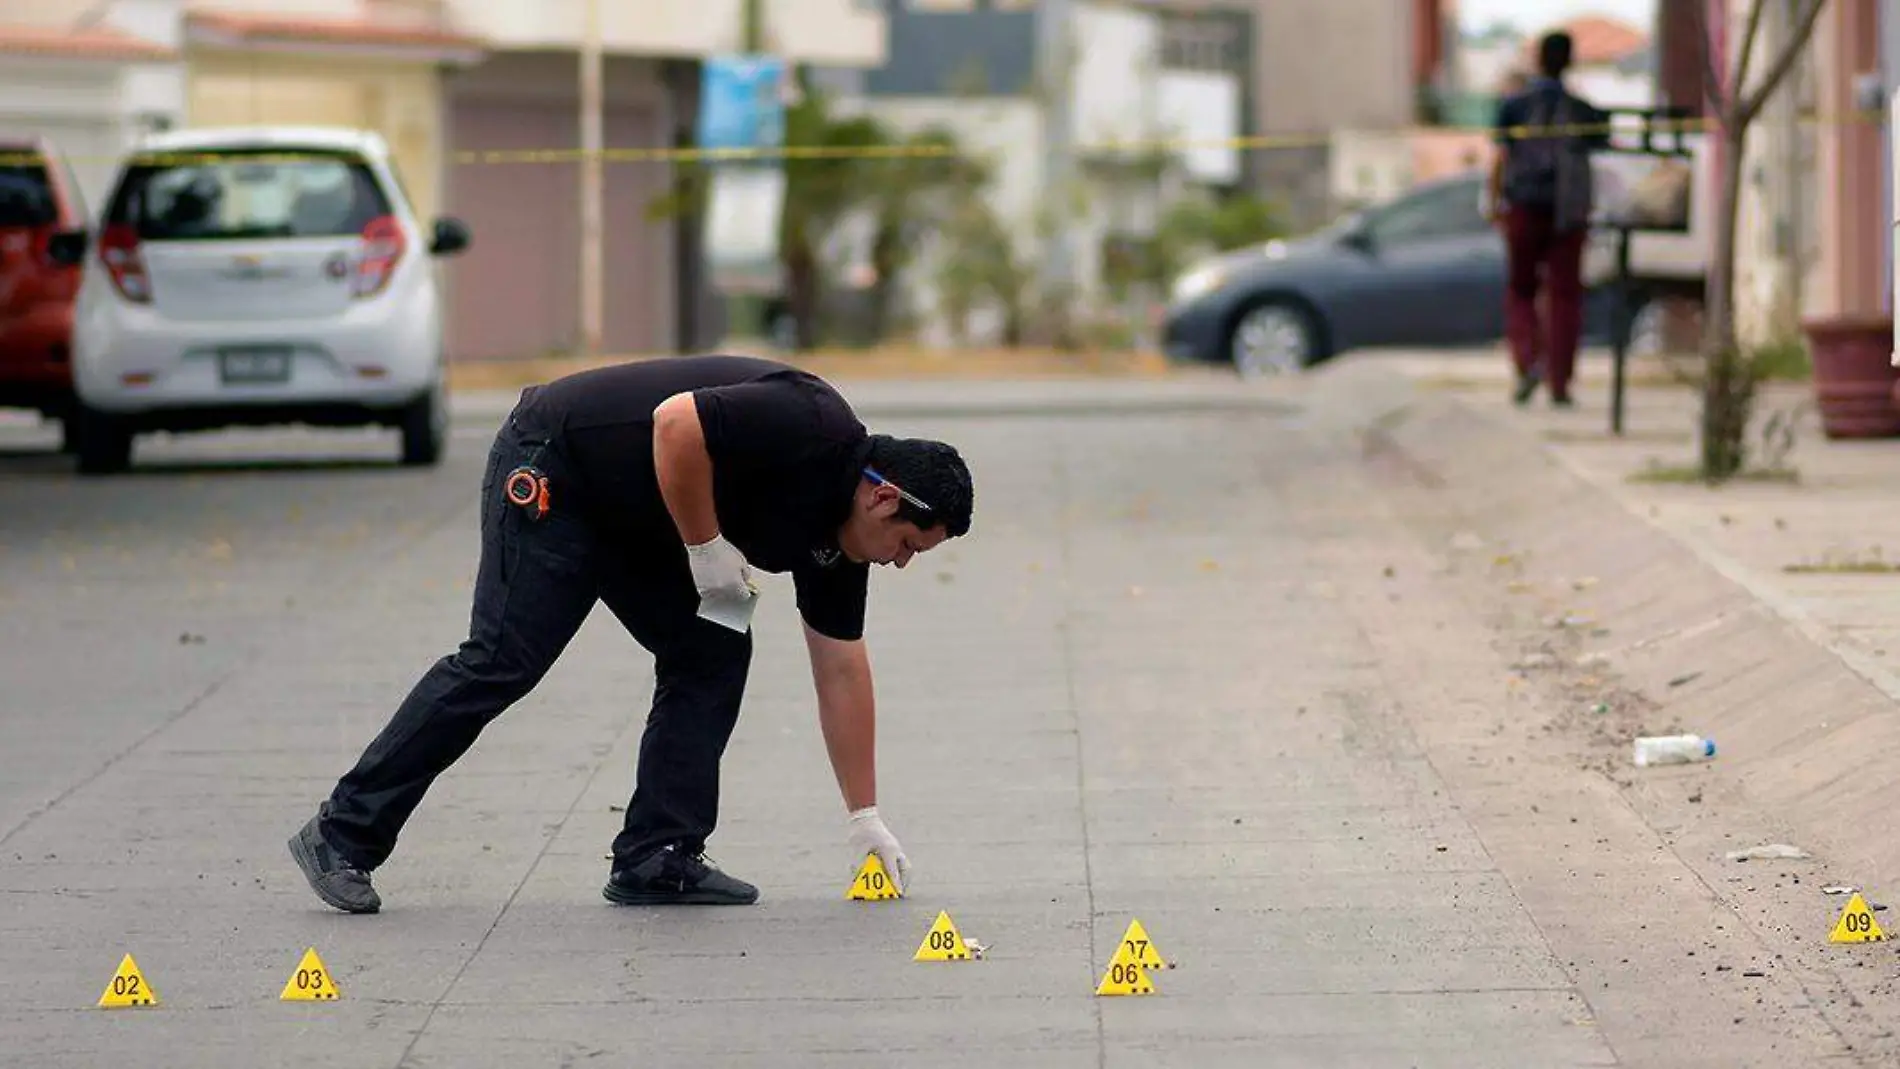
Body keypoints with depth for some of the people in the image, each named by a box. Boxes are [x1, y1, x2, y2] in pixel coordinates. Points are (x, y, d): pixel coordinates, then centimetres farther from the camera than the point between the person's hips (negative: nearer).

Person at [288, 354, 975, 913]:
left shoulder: (836, 534, 5)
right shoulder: (809, 430, -23)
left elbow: (841, 668, 10)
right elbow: (677, 423, -30)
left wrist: (864, 817, 11)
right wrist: (708, 549, -21)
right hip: (552, 470, -9)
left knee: (715, 656, 1)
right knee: (502, 663, -11)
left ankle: (656, 859, 3)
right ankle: (344, 835, -3)